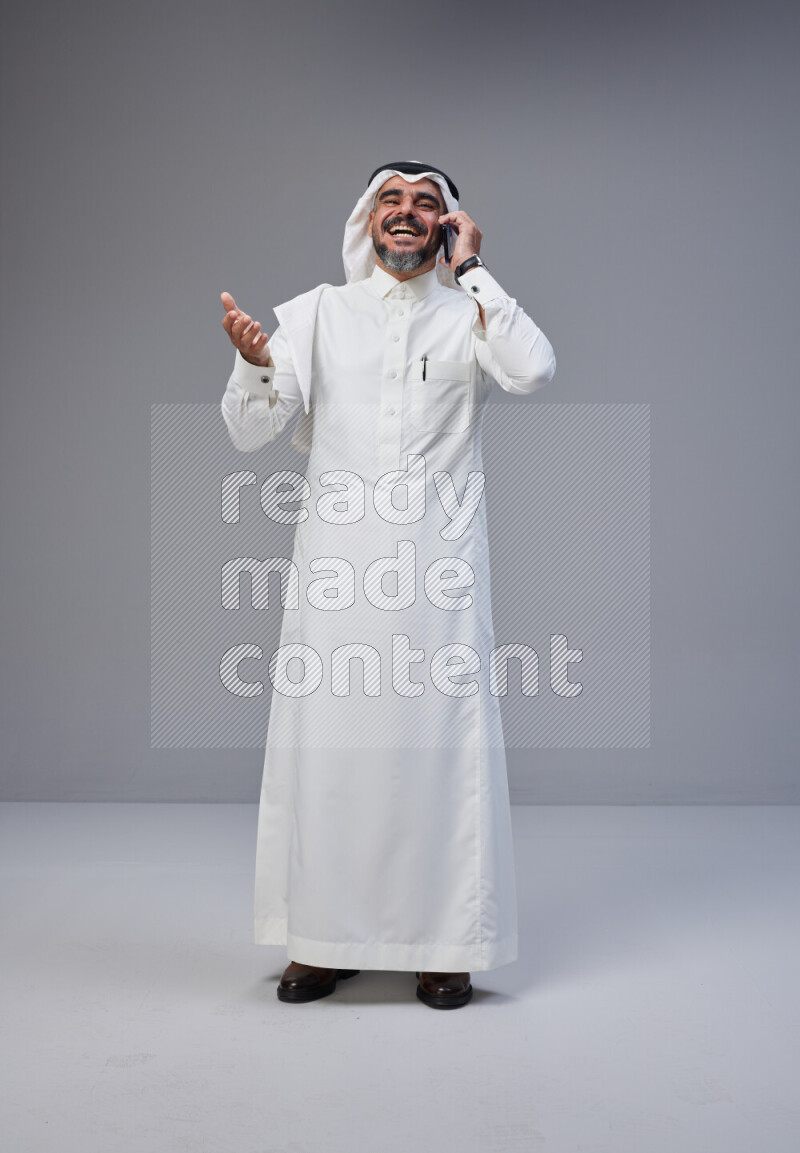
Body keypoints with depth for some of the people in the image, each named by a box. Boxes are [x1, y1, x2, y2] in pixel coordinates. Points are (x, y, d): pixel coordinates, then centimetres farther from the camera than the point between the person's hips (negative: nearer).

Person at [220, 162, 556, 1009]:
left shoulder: (469, 317, 10)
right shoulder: (317, 312, 11)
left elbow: (533, 370, -12)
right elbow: (248, 431, 3)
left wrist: (470, 270, -3)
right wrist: (254, 361, -18)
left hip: (439, 568, -1)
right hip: (334, 567, 1)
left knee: (440, 744, 0)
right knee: (325, 745, 2)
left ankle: (444, 944, 13)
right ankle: (322, 938, 17)